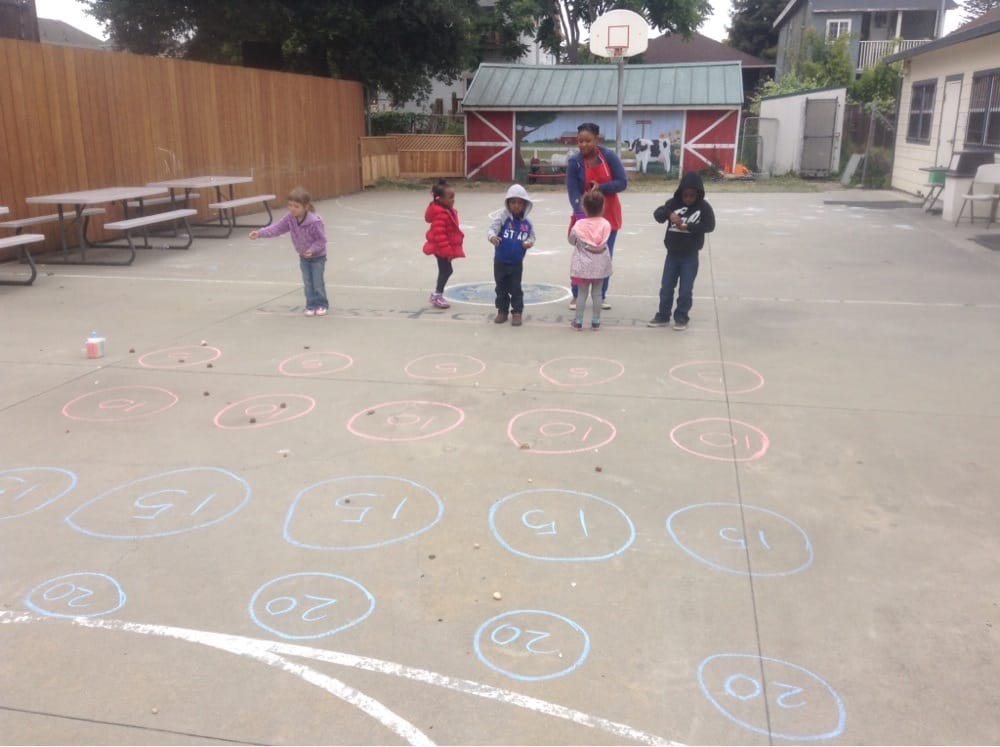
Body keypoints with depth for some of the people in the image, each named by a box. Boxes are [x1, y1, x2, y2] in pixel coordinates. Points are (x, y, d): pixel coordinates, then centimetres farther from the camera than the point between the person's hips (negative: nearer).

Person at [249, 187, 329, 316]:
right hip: (303, 257, 5)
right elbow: (277, 228, -14)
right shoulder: (290, 218, -13)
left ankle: (322, 305, 16)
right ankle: (311, 305, 16)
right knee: (307, 282, 7)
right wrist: (260, 233, -25)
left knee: (318, 282, 1)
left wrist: (313, 249, -36)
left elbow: (322, 239, -22)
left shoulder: (315, 221, -31)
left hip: (317, 256, -5)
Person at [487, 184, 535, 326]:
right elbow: (492, 229, -21)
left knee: (515, 288, 4)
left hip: (517, 263, 0)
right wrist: (492, 237, -43)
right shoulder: (502, 218, -13)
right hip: (500, 261, 0)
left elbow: (532, 236, 9)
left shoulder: (527, 223, -3)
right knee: (501, 288, 12)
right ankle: (502, 311, 25)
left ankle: (517, 312, 15)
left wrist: (530, 242, -14)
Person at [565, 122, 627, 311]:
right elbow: (573, 191, -17)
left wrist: (600, 187, -23)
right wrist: (580, 215, -30)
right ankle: (576, 295, 15)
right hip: (585, 215, -1)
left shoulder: (609, 156, -11)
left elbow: (622, 183, -10)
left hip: (609, 215, 1)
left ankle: (602, 295, 20)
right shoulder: (574, 161, -13)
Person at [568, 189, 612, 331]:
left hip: (583, 265, -1)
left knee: (582, 293, 7)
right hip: (600, 265, 1)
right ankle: (596, 322, 14)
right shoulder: (606, 224, -10)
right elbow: (605, 240, 3)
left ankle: (578, 321, 10)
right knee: (596, 293, 10)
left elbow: (571, 240, 0)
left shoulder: (579, 225, -13)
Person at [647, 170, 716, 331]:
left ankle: (681, 317, 17)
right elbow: (657, 214, -11)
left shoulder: (704, 207, -8)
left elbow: (710, 226, -16)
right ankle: (663, 316, 22)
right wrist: (669, 214, -32)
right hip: (672, 254, 2)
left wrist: (689, 227, -26)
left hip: (690, 256, -2)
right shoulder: (674, 202, -3)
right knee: (666, 287, 9)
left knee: (685, 290, 2)